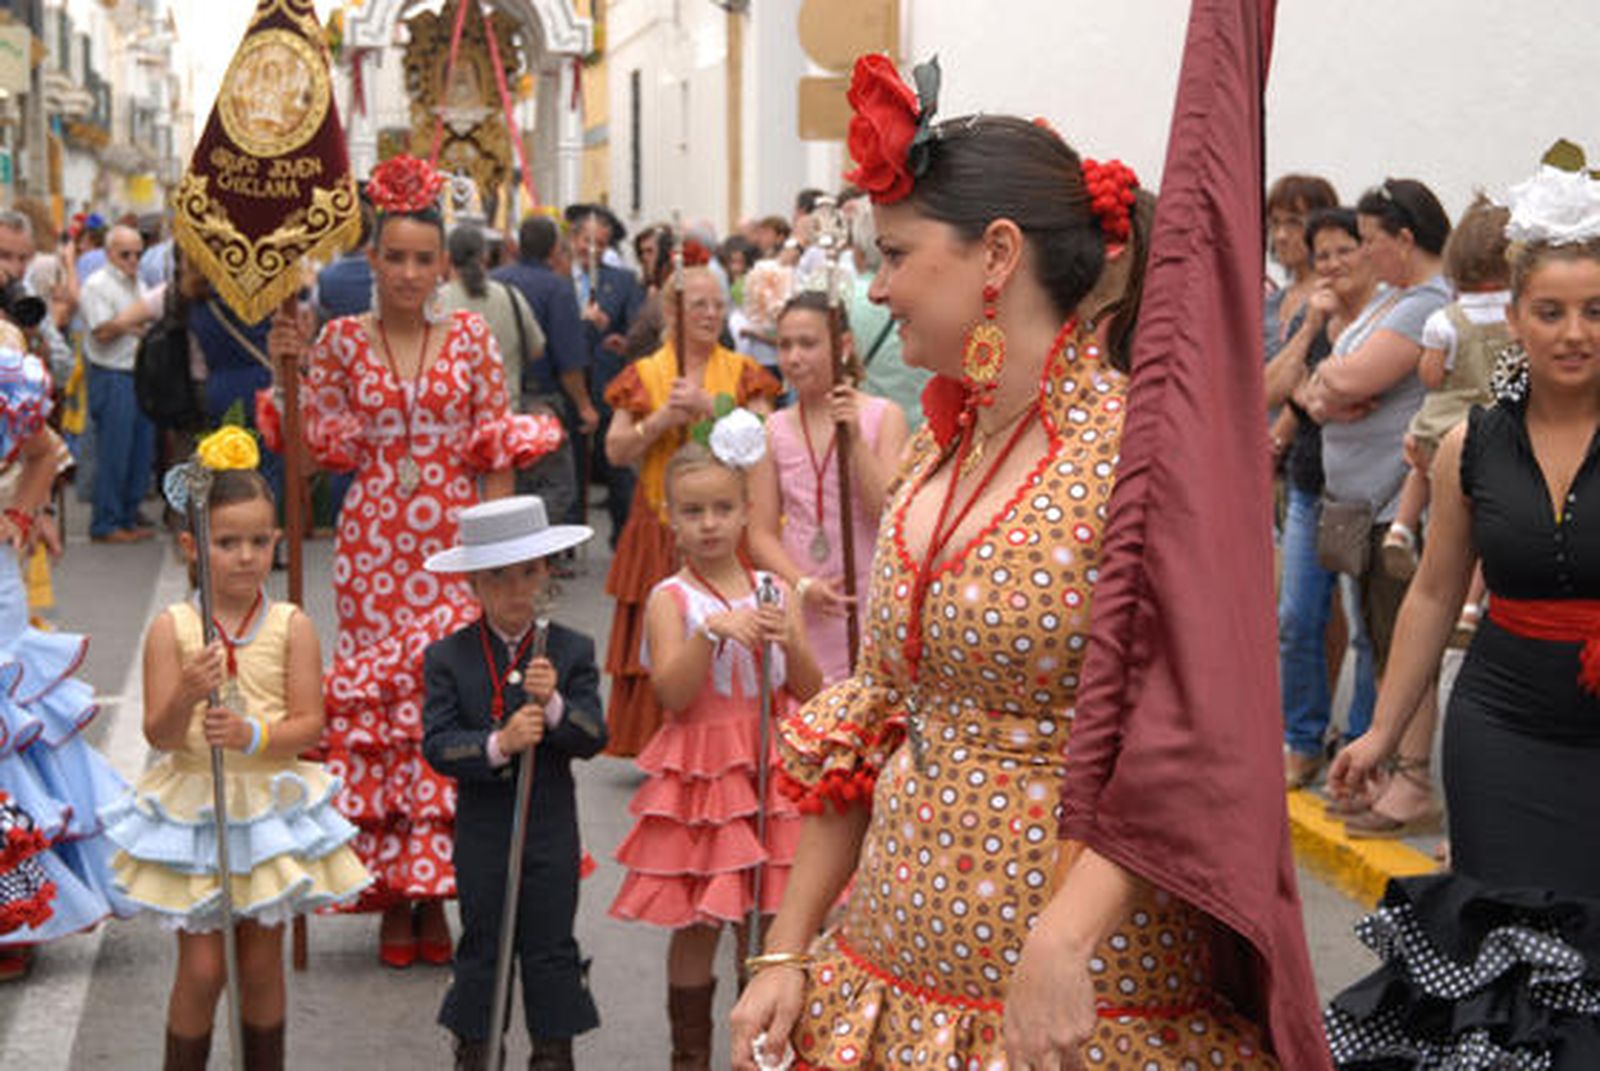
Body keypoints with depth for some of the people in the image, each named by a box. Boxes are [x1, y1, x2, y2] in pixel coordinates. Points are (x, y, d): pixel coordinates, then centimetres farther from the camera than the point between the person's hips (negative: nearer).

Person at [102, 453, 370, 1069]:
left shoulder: (292, 626, -6)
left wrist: (252, 735, -25)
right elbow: (158, 735, -10)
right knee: (201, 967, 1)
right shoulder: (171, 628, -8)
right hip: (193, 807, -1)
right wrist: (186, 696, -30)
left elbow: (309, 724, -8)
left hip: (271, 805, 1)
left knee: (262, 962, 12)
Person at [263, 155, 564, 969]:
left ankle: (434, 889, 8)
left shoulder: (472, 339, 5)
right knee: (375, 697, -1)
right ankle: (393, 897, 10)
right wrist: (292, 370, -4)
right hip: (373, 542, 0)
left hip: (454, 540, 0)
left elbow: (498, 452, 4)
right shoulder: (341, 340, 5)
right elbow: (324, 449, 4)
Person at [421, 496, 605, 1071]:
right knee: (481, 946, 11)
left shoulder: (573, 651, -2)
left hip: (551, 832, 0)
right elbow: (437, 745, -12)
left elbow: (593, 737, -8)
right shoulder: (447, 658, -4)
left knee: (551, 947, 8)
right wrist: (498, 744, -27)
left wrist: (555, 705, -26)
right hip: (481, 833, 0)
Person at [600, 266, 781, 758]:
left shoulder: (743, 373, 8)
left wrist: (708, 407, -16)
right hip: (661, 529, 0)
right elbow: (615, 451, 1)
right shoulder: (643, 375, 8)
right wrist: (663, 419, -13)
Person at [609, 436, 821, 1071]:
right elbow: (673, 695, -16)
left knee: (766, 923, 8)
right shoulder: (671, 600, -5)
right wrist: (713, 631, -25)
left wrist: (789, 641, -12)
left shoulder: (770, 590, 6)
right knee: (696, 925, 2)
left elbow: (810, 692, 6)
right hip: (700, 774, -3)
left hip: (770, 771, 3)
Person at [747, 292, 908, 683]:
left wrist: (855, 440, -17)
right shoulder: (775, 430, 6)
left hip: (871, 604, -2)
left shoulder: (883, 416, 0)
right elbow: (761, 534, 4)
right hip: (801, 612, 2)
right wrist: (802, 586, -13)